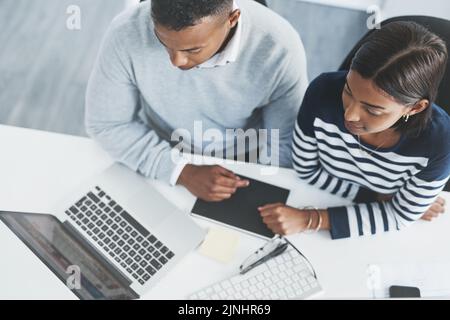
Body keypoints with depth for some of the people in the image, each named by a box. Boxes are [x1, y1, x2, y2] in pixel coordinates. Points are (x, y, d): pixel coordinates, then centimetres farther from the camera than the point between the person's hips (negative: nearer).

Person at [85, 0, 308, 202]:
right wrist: (182, 171, -23)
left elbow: (286, 144, -10)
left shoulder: (280, 48, -24)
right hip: (159, 171, 1)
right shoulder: (126, 33, -23)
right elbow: (104, 124, -13)